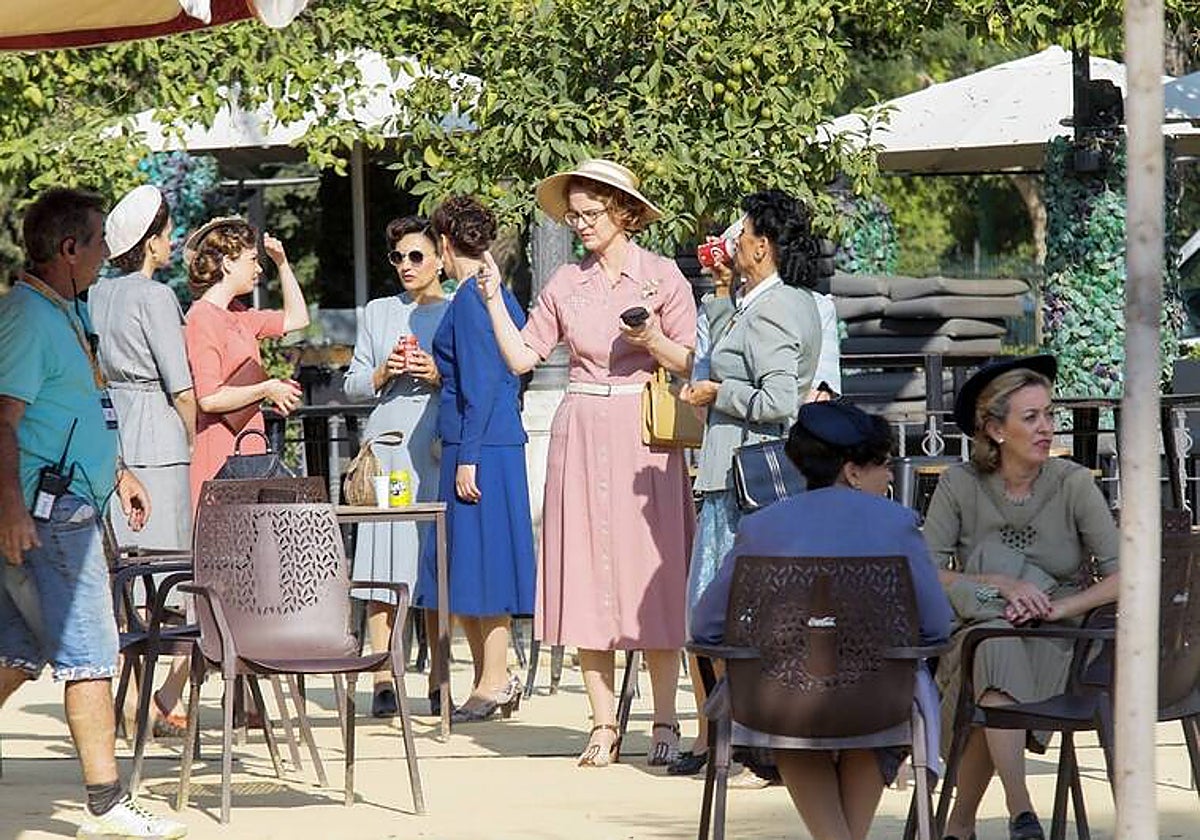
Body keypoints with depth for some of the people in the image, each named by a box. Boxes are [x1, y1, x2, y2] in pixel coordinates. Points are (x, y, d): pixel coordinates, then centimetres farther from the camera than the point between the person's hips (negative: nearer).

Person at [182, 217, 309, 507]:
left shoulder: (236, 314, 16)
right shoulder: (202, 318, -12)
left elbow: (296, 319, 30)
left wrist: (282, 263, 21)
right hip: (218, 454, -9)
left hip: (246, 450, 9)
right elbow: (209, 399, -19)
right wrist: (267, 390, -9)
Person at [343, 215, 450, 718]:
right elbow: (352, 387, 15)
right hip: (386, 447, 2)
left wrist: (438, 375, -9)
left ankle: (438, 683, 1)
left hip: (438, 449, -2)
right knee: (383, 563, -5)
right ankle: (383, 681, -4)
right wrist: (383, 373, -3)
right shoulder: (378, 313, 16)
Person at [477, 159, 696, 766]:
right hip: (581, 436, 3)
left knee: (650, 577, -4)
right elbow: (522, 356, 8)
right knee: (586, 578, 1)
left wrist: (652, 340, -18)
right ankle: (604, 726, 6)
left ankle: (664, 724, 2)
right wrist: (493, 298, 0)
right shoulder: (566, 284, 11)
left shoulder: (662, 277, 1)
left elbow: (688, 363, 0)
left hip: (644, 438, -3)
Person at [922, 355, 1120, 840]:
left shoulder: (1072, 484, -3)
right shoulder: (961, 485, 0)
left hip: (1056, 645, -1)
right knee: (995, 639, -35)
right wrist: (1003, 586, -17)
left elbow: (1122, 577, -9)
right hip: (977, 634, 1)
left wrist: (1057, 608, -22)